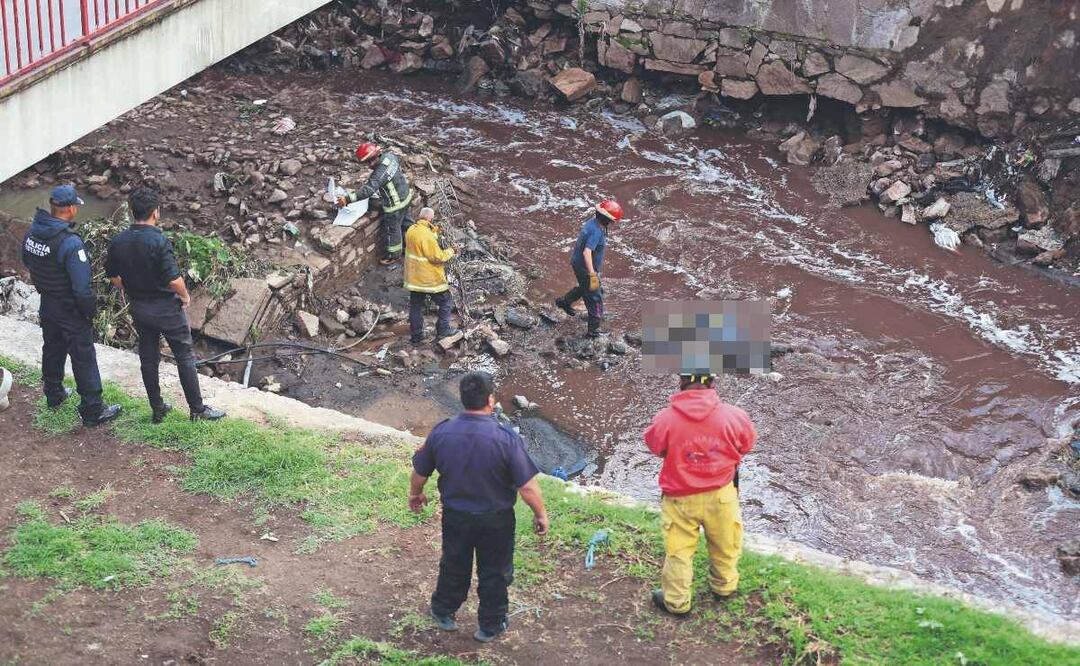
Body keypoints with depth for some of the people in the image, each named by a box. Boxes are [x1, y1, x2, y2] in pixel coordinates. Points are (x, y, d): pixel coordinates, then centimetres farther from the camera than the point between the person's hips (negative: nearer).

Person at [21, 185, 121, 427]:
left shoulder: (32, 232, -7)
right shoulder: (71, 243, -31)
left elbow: (27, 262, 12)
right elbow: (82, 287, -28)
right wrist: (90, 311, -12)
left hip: (47, 305, 7)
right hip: (70, 311, -7)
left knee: (52, 349, 25)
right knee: (83, 359, 4)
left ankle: (54, 395, 44)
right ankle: (93, 410, 12)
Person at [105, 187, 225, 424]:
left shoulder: (117, 242, -5)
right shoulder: (159, 242, -24)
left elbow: (113, 277, 5)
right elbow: (174, 279, -26)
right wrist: (185, 296, -8)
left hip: (138, 308, 6)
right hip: (166, 308, -5)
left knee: (148, 359, 16)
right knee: (185, 357, 7)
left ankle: (157, 409, 26)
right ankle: (198, 409, 14)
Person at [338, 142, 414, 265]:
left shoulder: (380, 173, -36)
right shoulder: (390, 156, -12)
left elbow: (368, 191, -40)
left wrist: (347, 199, -37)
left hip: (395, 204, -8)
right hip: (406, 195, 8)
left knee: (392, 229, 15)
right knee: (405, 222, 29)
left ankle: (394, 254, 35)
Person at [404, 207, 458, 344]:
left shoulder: (410, 230, -1)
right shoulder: (427, 236, -26)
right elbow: (438, 257, -23)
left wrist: (434, 231, 5)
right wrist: (450, 251, -6)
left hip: (414, 277, 8)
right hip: (430, 279, -8)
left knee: (415, 306, 15)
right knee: (446, 302, 12)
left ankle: (416, 336, 21)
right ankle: (443, 330, 17)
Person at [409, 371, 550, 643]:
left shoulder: (441, 432, -16)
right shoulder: (506, 438, -27)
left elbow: (420, 472, -1)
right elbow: (527, 487, -21)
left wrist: (415, 495, 20)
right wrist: (541, 514, -4)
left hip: (455, 516, 3)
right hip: (496, 520, -3)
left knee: (454, 566, 25)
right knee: (494, 572, 19)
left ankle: (443, 613, 46)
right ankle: (490, 626, 34)